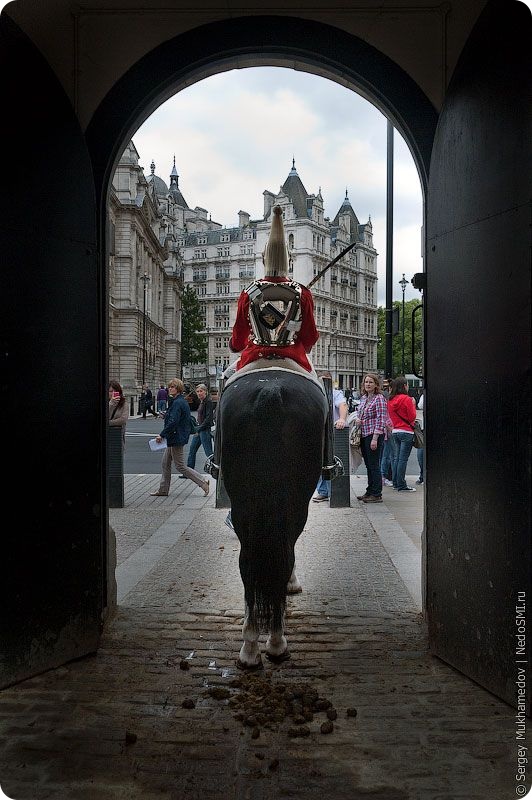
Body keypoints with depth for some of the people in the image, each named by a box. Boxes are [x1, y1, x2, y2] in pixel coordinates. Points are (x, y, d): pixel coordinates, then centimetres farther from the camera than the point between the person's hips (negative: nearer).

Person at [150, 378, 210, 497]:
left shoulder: (177, 403, -19)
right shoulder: (182, 401, 12)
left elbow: (173, 422, -26)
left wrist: (162, 435, -20)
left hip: (177, 438, -11)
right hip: (175, 438, 11)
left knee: (180, 466, -3)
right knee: (166, 463, 15)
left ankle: (203, 483, 0)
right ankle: (163, 490, 22)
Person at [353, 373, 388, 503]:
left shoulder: (379, 398, -10)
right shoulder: (363, 398, 13)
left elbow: (381, 419, -15)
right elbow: (359, 413, 27)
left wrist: (375, 438, -20)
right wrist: (357, 419, 2)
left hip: (374, 435, -8)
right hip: (363, 435, 8)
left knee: (374, 465, -3)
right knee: (368, 465, 14)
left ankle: (377, 495, 4)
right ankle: (370, 492, 23)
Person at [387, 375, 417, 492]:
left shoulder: (391, 400, 8)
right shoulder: (407, 399, -12)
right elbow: (412, 417, -8)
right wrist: (413, 405, 3)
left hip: (394, 431, 7)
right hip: (406, 432, -7)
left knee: (396, 458, 12)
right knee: (403, 459, -5)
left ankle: (395, 483, 17)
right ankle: (401, 485, -3)